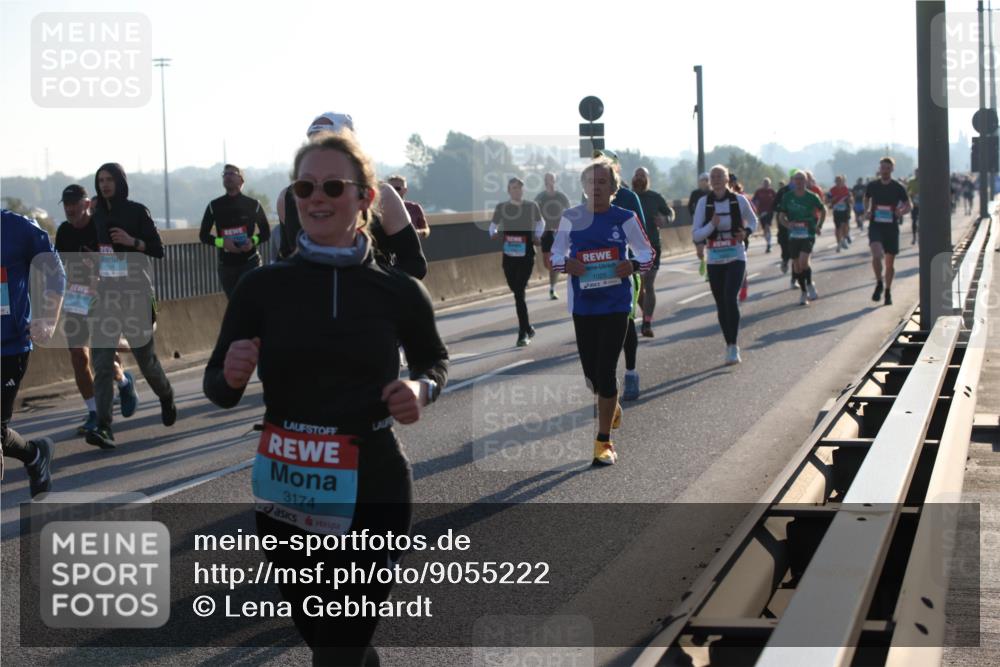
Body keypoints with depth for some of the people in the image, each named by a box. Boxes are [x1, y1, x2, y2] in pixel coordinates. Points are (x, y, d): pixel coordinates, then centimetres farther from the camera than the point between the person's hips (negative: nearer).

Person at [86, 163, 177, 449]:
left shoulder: (137, 212, -2)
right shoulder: (97, 215, 12)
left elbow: (158, 250, -5)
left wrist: (132, 242, -19)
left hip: (136, 293, -4)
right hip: (105, 294, 4)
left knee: (145, 355, 7)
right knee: (102, 362, -9)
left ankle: (166, 396, 39)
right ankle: (104, 427, -15)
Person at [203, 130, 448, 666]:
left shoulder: (398, 292, -5)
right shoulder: (262, 288, -3)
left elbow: (433, 361, 13)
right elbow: (219, 391, 3)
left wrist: (421, 390, -9)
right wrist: (231, 375, -20)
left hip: (373, 489, -2)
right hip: (286, 491, 2)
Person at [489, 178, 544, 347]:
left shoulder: (532, 206, -1)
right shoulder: (501, 207, 1)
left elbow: (540, 222, 16)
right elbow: (493, 225, 14)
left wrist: (538, 236, 0)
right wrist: (493, 233, -8)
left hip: (526, 256, -3)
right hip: (509, 256, 3)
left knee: (519, 293, -12)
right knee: (517, 293, 11)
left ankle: (523, 333, -6)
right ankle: (528, 328, 30)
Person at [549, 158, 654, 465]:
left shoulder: (625, 218, -3)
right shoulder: (571, 217, 1)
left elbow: (647, 253, 4)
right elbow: (556, 252, 9)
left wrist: (634, 265, -17)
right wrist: (565, 263, -13)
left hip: (616, 304, -3)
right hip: (582, 304, 3)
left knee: (606, 371, -8)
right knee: (591, 372, 10)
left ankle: (604, 441, 0)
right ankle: (612, 407, 45)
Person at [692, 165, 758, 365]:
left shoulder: (739, 200, -3)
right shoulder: (704, 203, -1)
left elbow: (752, 221, 15)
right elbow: (695, 234, -3)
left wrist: (746, 232, -6)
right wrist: (712, 225, -20)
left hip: (736, 258, -2)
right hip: (714, 260, 3)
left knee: (731, 298, -19)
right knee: (721, 304, 7)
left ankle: (734, 346, -15)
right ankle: (729, 345, 21)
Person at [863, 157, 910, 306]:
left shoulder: (898, 187, -2)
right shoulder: (872, 186, 1)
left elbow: (908, 206, 6)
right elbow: (866, 199, 21)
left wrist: (901, 212, -16)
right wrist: (866, 211, 1)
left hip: (892, 227, 1)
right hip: (875, 226, -1)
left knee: (890, 263, 8)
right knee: (877, 255, -24)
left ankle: (888, 291, 26)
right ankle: (879, 284, -2)